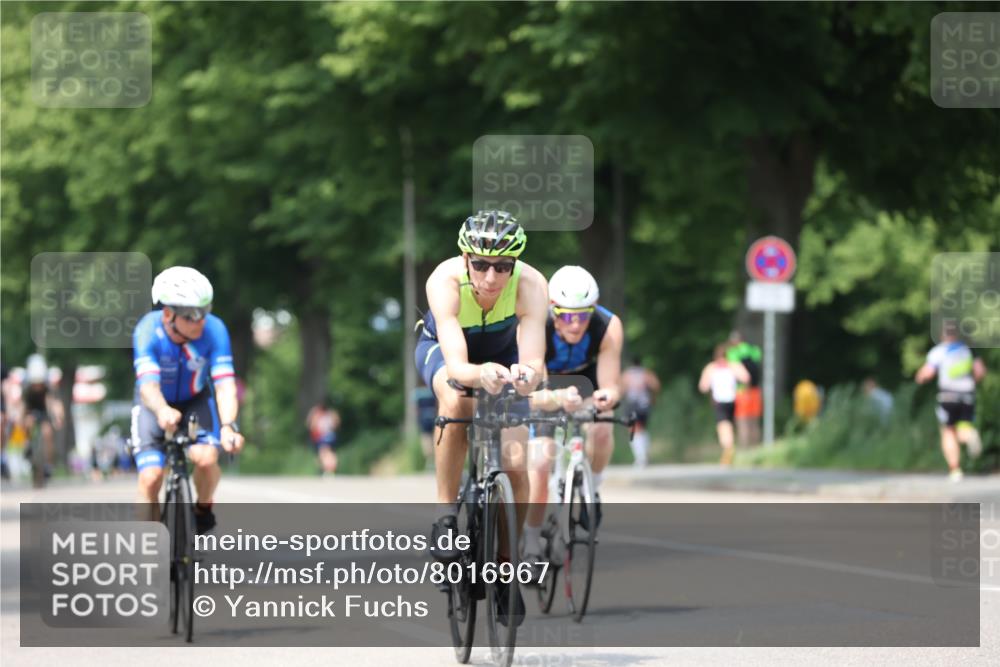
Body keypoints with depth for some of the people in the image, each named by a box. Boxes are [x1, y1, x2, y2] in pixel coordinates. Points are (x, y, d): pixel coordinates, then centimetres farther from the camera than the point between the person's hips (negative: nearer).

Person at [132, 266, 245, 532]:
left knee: (206, 458, -26)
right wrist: (162, 411, -66)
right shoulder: (148, 331, -31)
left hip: (196, 401, 1)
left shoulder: (214, 330, -28)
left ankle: (203, 508, 7)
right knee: (150, 477, -19)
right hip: (156, 404, -1)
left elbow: (225, 384, -35)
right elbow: (147, 384, -44)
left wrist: (227, 426, -54)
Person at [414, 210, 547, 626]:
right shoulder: (445, 281, -37)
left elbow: (534, 362, -43)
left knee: (515, 464, -13)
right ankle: (445, 512, -20)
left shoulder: (530, 285, -34)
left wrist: (527, 375, -67)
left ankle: (505, 561, 10)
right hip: (442, 349, -2)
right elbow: (456, 364, -47)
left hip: (502, 355, 2)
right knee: (456, 400, -37)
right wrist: (478, 374, -69)